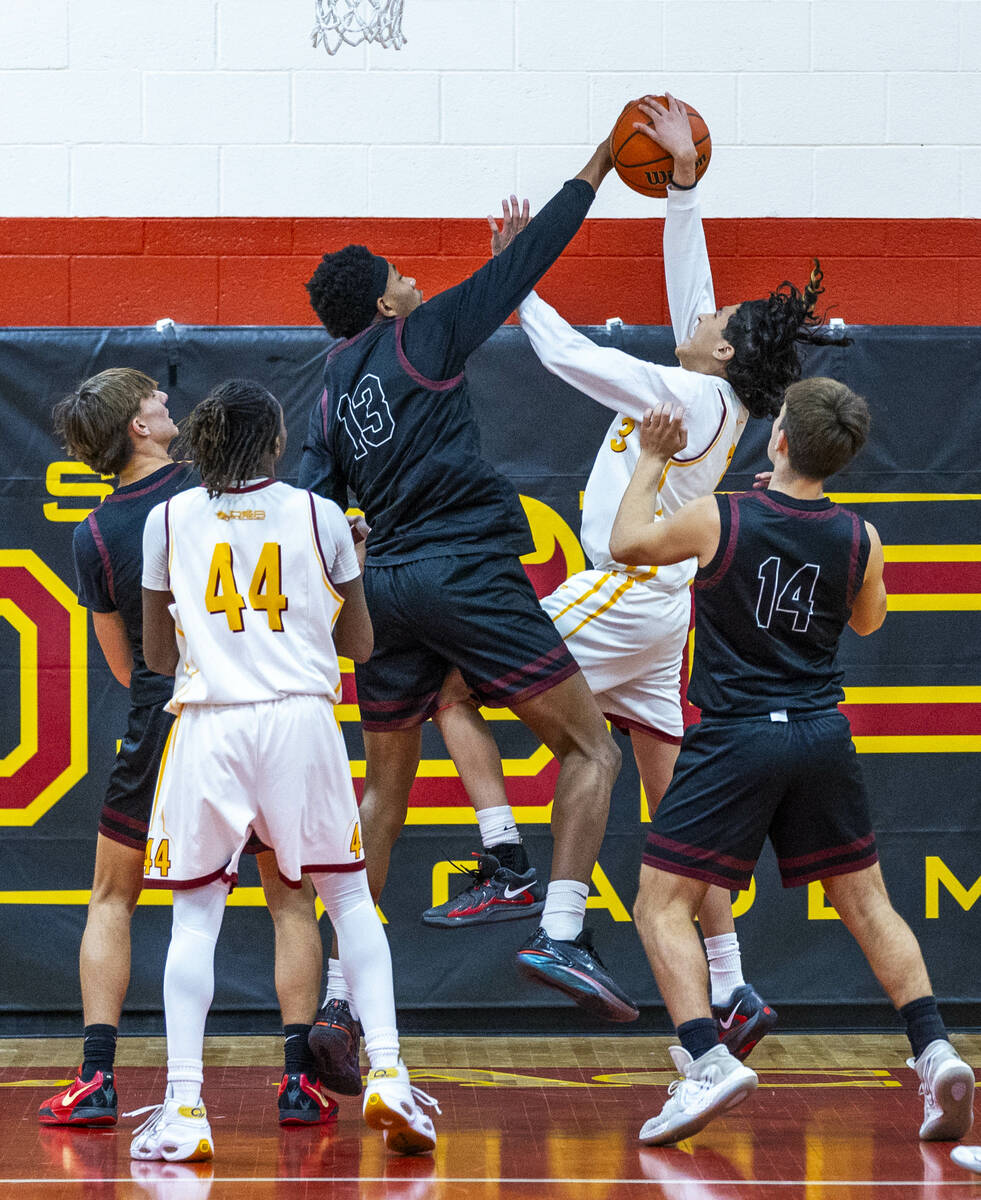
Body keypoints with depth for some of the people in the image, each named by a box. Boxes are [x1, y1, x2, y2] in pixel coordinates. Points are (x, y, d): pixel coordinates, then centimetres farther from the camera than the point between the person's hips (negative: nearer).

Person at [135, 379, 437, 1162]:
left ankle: (183, 1109, -5)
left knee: (196, 914, 4)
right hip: (302, 720, 0)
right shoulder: (319, 515, 6)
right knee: (350, 898, 14)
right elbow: (358, 644, 14)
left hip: (207, 726, 0)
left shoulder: (169, 520, 8)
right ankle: (387, 1074, 2)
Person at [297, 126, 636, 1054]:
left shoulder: (331, 397, 17)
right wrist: (599, 167, 15)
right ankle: (560, 935, -16)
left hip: (383, 586, 6)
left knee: (383, 792, 14)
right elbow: (522, 267, 6)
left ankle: (340, 995, 8)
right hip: (467, 570, -6)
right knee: (590, 748, 2)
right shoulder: (419, 336, 2)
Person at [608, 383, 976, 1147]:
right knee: (866, 903, 14)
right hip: (823, 736, 4)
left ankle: (706, 1061, -17)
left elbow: (627, 544, 8)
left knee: (662, 907, 1)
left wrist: (653, 461, 22)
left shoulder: (717, 519, -10)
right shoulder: (860, 540, -1)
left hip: (736, 741, -4)